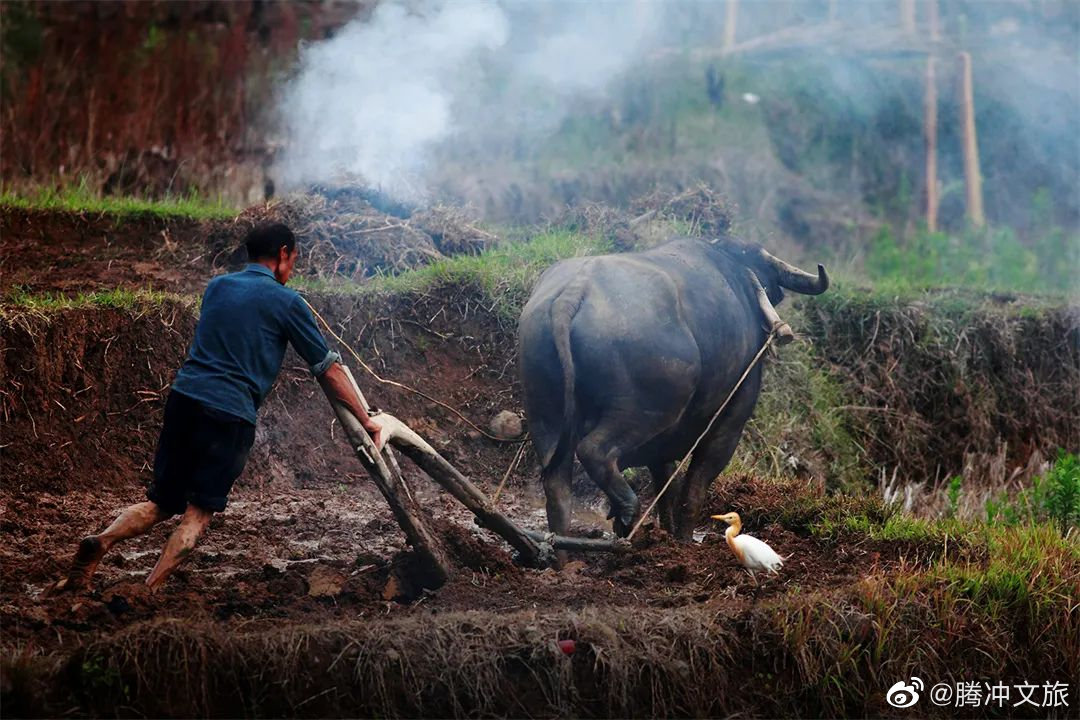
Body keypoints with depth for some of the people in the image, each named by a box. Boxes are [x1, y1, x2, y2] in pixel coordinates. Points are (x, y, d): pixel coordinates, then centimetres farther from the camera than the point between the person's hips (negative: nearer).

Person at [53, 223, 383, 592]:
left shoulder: (216, 286, 18)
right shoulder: (286, 302, 2)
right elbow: (329, 370, 7)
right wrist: (366, 421, 16)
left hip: (183, 396, 5)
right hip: (230, 413, -5)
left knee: (161, 502, 13)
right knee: (198, 513, 1)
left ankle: (100, 542, -13)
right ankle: (149, 592, -13)